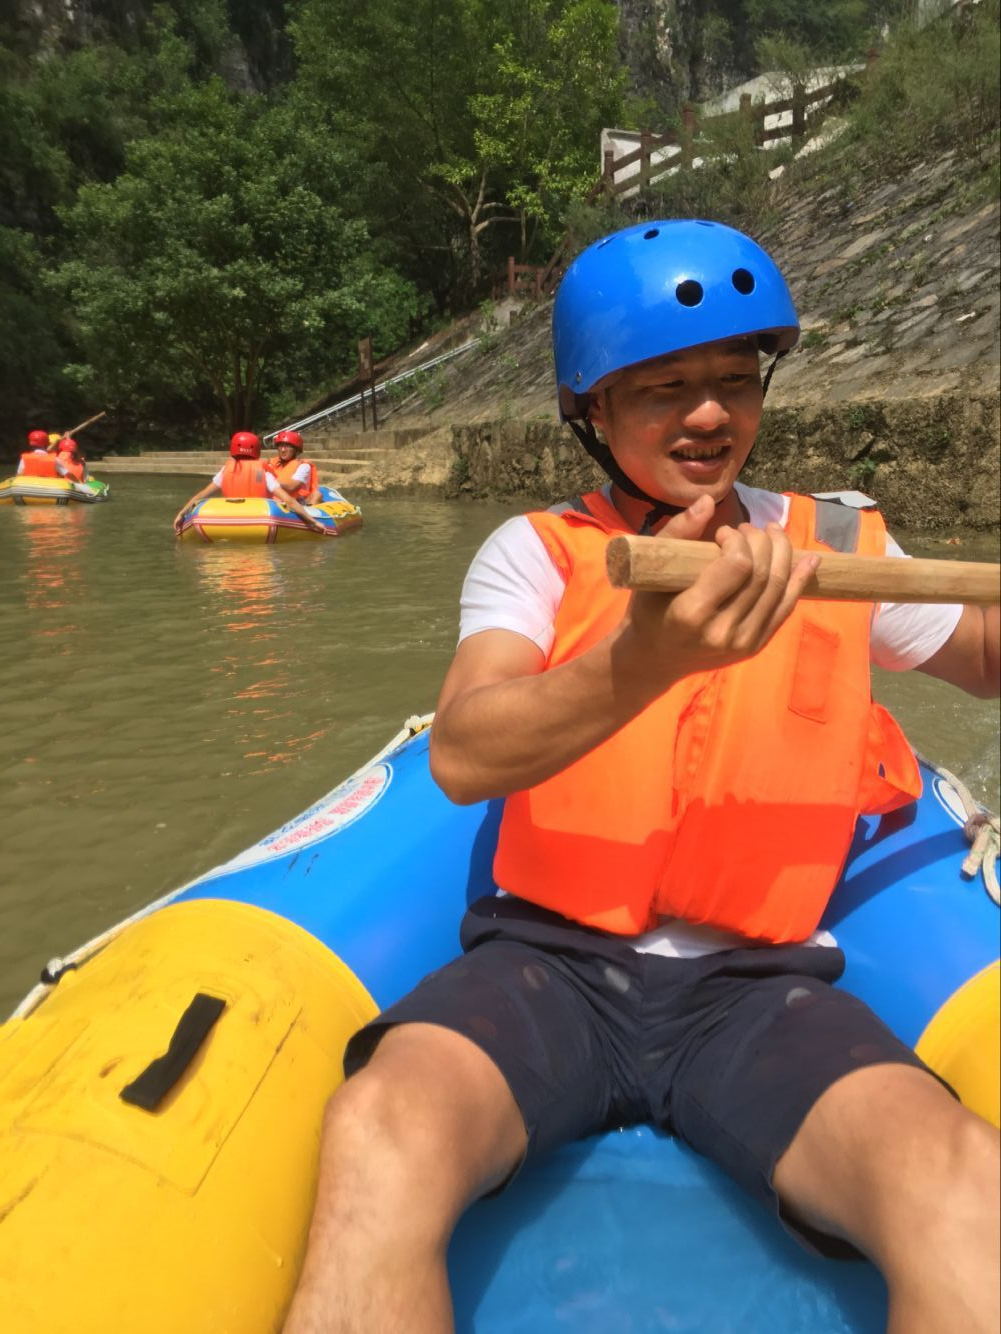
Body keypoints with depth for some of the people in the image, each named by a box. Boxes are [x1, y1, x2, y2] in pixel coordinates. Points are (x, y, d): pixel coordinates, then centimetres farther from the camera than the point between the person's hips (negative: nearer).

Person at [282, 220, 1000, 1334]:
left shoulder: (837, 548, 10)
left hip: (760, 988, 2)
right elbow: (460, 757, -16)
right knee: (378, 1138, -31)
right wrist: (644, 660, -34)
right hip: (549, 964, 0)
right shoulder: (534, 553, 2)